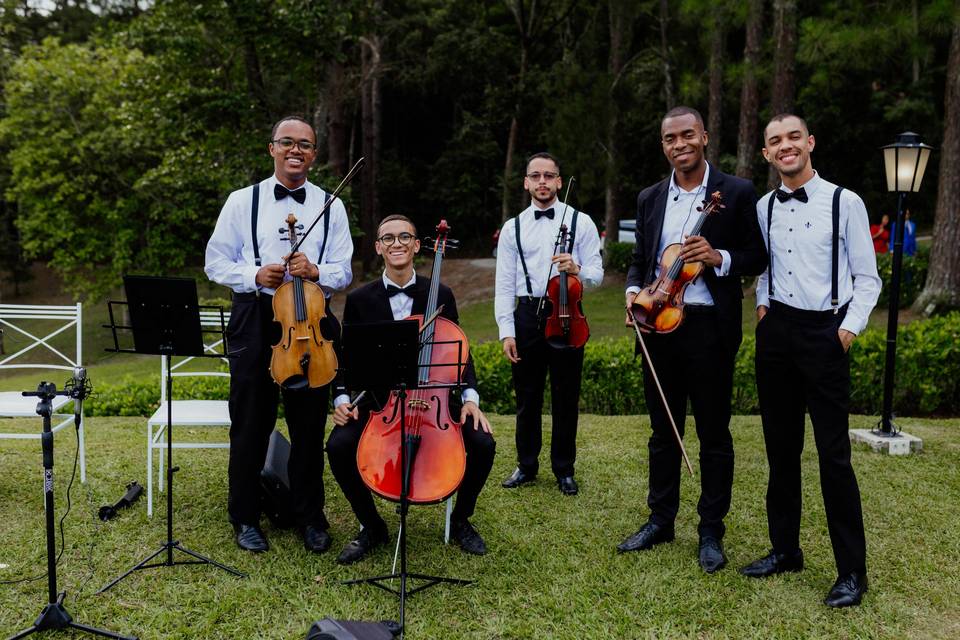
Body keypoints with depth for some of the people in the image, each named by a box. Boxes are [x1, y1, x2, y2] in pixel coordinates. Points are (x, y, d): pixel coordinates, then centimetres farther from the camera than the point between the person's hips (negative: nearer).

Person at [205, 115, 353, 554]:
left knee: (309, 425, 8)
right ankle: (245, 518, 24)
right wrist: (255, 275, -14)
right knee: (250, 423, 8)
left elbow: (343, 273, 5)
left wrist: (316, 271, -17)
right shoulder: (242, 201, 5)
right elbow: (216, 262, 4)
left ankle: (311, 518, 24)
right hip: (255, 320, -1)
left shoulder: (331, 207, 7)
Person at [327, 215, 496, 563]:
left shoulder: (441, 295, 2)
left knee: (483, 443, -23)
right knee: (339, 445, -27)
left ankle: (460, 519, 8)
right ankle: (371, 526, 0)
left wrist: (470, 396, -13)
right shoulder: (359, 300, 2)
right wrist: (342, 398, -14)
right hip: (379, 401, 0)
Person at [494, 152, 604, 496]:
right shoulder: (512, 228, 7)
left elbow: (596, 274, 0)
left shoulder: (581, 222, 3)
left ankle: (564, 469, 21)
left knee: (566, 398, 6)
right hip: (526, 316, 1)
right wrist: (506, 331, -4)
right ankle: (526, 466, 26)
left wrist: (577, 269, -23)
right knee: (527, 398, 10)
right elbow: (504, 285, 4)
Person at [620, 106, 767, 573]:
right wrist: (634, 290, -2)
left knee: (714, 434, 6)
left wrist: (719, 258, -18)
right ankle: (660, 520, 27)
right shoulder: (650, 198, 11)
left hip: (710, 327, -4)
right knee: (663, 430, 14)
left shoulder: (736, 193, -2)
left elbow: (758, 257, 0)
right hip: (659, 323, 4)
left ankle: (711, 532, 19)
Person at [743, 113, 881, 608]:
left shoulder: (844, 202, -5)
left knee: (833, 453, -5)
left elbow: (867, 277, -2)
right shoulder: (764, 208, 9)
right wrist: (764, 304, 8)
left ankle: (852, 570, 8)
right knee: (781, 447, 12)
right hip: (776, 332, 5)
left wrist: (851, 327, -11)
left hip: (824, 334, -5)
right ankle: (785, 550, 25)